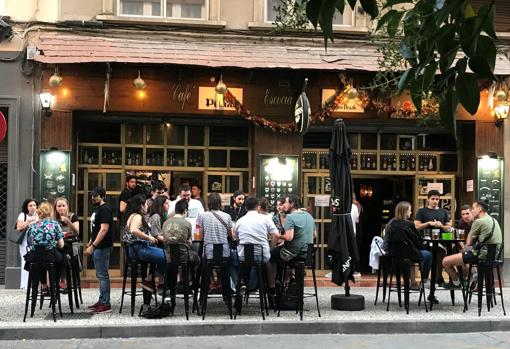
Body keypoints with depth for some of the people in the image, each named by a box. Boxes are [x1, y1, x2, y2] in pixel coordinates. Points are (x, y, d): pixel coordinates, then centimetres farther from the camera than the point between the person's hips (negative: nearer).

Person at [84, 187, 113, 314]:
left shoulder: (105, 209, -13)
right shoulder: (97, 209, 18)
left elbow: (104, 229, -21)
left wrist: (92, 246, -22)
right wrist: (89, 245, 20)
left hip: (102, 247, -10)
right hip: (97, 247, 10)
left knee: (102, 275, -8)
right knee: (101, 275, 13)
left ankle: (105, 304, -6)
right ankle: (102, 301, 19)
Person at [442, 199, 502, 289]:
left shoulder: (478, 222, -13)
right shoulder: (493, 220, 14)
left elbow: (468, 243, -8)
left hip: (482, 254, -10)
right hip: (492, 254, 10)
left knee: (445, 261, -7)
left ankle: (456, 283, 10)